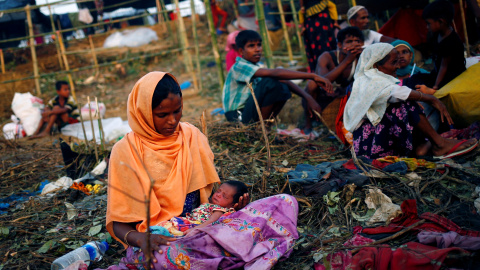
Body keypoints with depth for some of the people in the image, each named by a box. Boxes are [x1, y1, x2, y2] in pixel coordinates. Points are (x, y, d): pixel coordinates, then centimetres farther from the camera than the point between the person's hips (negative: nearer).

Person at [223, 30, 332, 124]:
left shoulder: (257, 66, 7)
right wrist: (312, 76, -38)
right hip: (237, 118, -8)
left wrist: (308, 97, -14)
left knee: (283, 89, -6)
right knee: (270, 83, -24)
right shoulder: (239, 67, -21)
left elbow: (286, 82, 1)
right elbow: (274, 73, -33)